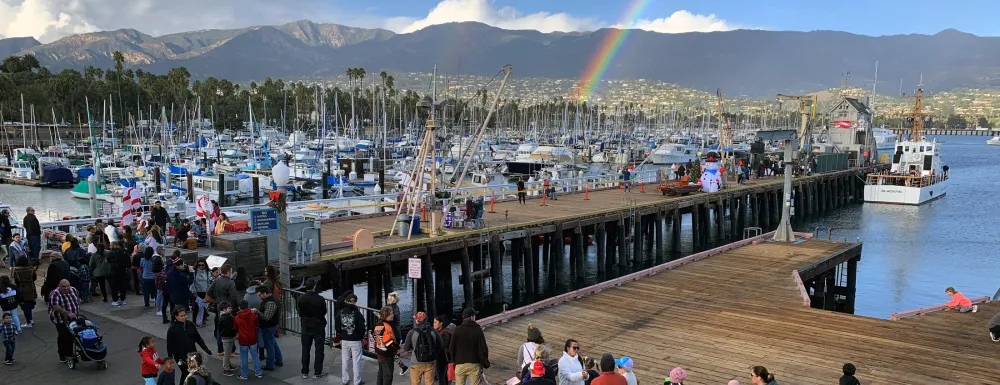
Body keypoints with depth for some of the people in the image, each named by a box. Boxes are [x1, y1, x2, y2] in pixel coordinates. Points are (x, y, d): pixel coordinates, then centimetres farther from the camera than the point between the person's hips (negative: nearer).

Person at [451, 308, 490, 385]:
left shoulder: (457, 330, -1)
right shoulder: (478, 330, -4)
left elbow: (451, 348, 2)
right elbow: (483, 348, -5)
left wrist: (454, 361, 13)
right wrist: (485, 363, 5)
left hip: (460, 364, 1)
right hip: (474, 364, -1)